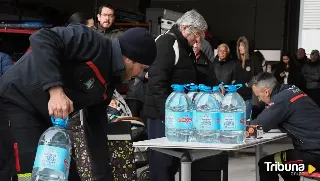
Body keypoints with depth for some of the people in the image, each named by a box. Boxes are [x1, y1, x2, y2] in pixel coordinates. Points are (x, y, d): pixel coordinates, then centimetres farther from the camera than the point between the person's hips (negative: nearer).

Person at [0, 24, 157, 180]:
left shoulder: (107, 84, 8)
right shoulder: (95, 44, -20)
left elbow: (97, 126, 14)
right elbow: (42, 38, -31)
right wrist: (55, 89, -38)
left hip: (48, 118, 9)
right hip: (17, 101, -9)